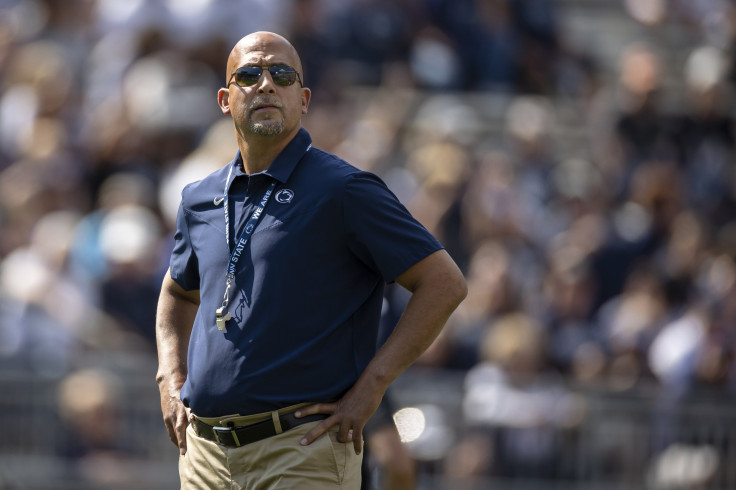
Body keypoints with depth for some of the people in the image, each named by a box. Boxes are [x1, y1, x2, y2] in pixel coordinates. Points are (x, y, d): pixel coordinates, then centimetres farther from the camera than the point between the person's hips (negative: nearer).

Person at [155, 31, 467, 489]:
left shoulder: (343, 190, -6)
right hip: (205, 451, 6)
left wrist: (370, 387, -12)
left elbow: (445, 284, -9)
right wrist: (171, 380, 14)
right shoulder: (201, 199, 13)